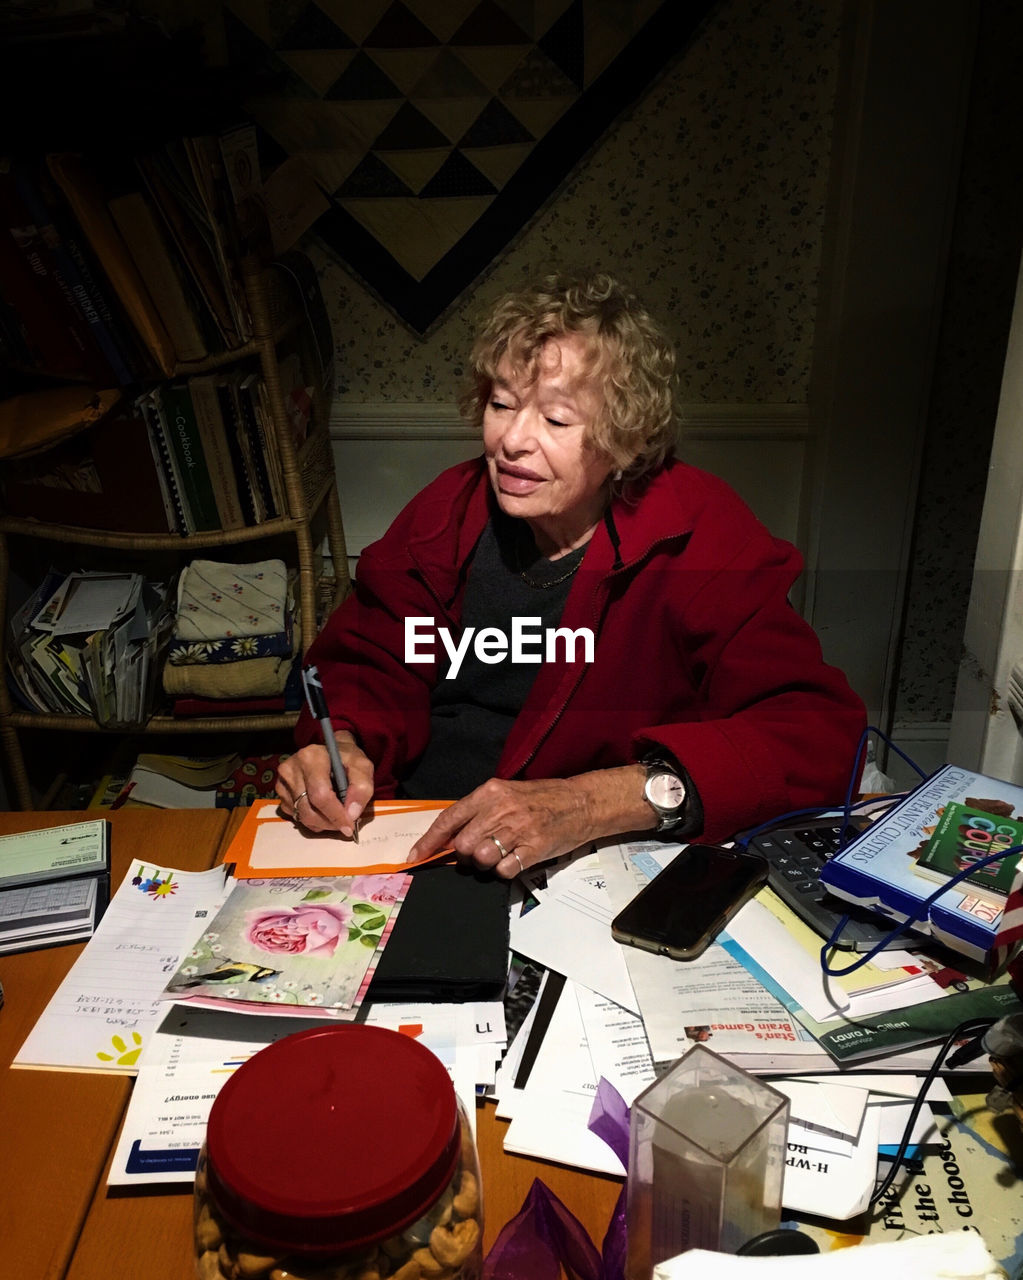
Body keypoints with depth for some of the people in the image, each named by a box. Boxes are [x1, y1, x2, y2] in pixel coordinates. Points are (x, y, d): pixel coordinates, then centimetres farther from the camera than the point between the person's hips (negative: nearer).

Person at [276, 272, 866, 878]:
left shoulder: (693, 538, -13)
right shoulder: (452, 508, 0)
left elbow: (821, 734, -23)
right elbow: (368, 663, 9)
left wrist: (597, 802, -35)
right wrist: (342, 744, -15)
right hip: (400, 845, 3)